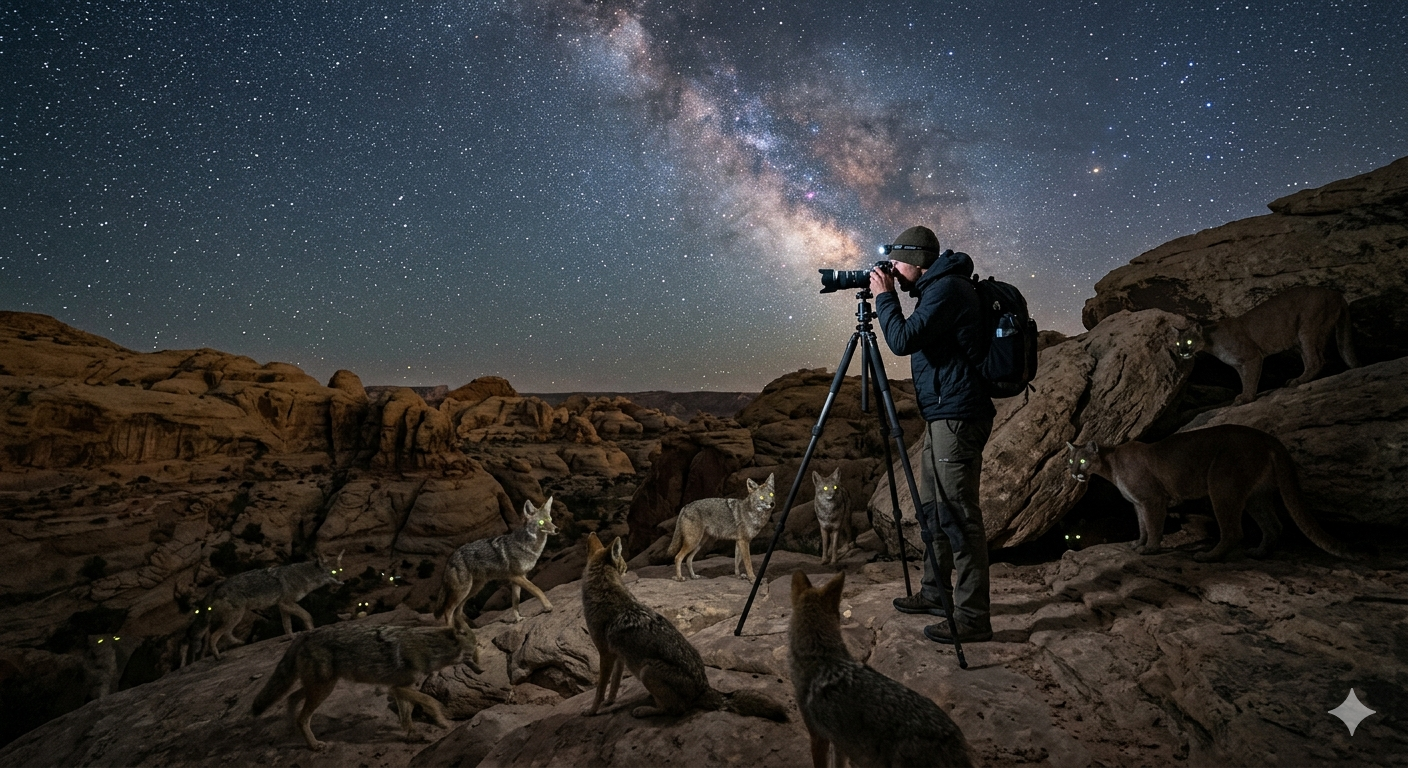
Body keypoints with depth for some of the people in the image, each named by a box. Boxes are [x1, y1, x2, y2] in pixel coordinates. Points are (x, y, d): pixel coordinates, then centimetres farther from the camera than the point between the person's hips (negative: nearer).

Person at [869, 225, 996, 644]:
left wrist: (884, 296, -9)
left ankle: (973, 617, -3)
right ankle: (935, 592, 31)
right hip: (942, 416, 11)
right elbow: (914, 341, 25)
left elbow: (902, 340, -21)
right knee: (931, 508, 18)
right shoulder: (939, 287, 17)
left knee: (957, 515, -9)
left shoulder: (947, 288, -14)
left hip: (956, 418, -11)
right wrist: (887, 297, 15)